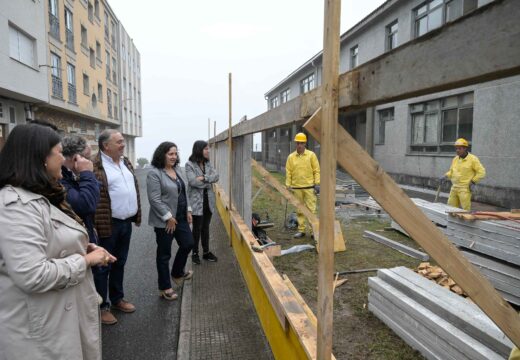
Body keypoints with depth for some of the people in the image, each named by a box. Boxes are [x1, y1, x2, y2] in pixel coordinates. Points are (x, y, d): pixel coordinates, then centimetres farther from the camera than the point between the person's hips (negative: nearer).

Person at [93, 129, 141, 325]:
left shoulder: (125, 162, 11)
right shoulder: (96, 166, -16)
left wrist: (136, 214, 13)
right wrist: (96, 225, -21)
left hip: (126, 222, 8)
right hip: (108, 224, -8)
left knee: (119, 263, 20)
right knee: (103, 266, 7)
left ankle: (117, 298, 35)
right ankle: (101, 306, 20)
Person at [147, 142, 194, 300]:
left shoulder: (178, 170, 8)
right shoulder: (154, 174, -16)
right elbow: (154, 199, -20)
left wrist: (188, 210, 10)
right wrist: (168, 217, -19)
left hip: (181, 217, 8)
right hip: (164, 220, -8)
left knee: (188, 244, 16)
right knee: (164, 253, 5)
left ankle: (177, 273, 39)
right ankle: (165, 288, 19)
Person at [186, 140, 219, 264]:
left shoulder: (208, 163, 8)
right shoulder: (190, 164, -9)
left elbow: (216, 177, -4)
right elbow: (193, 181, -20)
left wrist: (204, 177, -18)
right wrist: (208, 182, -10)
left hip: (208, 200, 5)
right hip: (197, 201, -5)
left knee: (206, 227, 14)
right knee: (197, 228, 5)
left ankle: (206, 252, 24)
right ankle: (195, 253, 19)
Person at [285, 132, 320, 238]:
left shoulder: (311, 155, 1)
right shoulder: (291, 157, 6)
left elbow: (316, 170, 0)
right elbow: (288, 172, 6)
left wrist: (317, 184, -6)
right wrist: (288, 186, 1)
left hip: (309, 187, -2)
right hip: (296, 188, 2)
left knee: (311, 209, -1)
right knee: (299, 210, 9)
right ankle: (301, 230, 18)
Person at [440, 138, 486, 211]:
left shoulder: (473, 159, -7)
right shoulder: (455, 159, 11)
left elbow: (481, 172, -6)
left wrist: (473, 182, -10)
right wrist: (445, 176, 4)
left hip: (465, 188, -6)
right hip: (454, 187, 6)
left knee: (465, 210, -4)